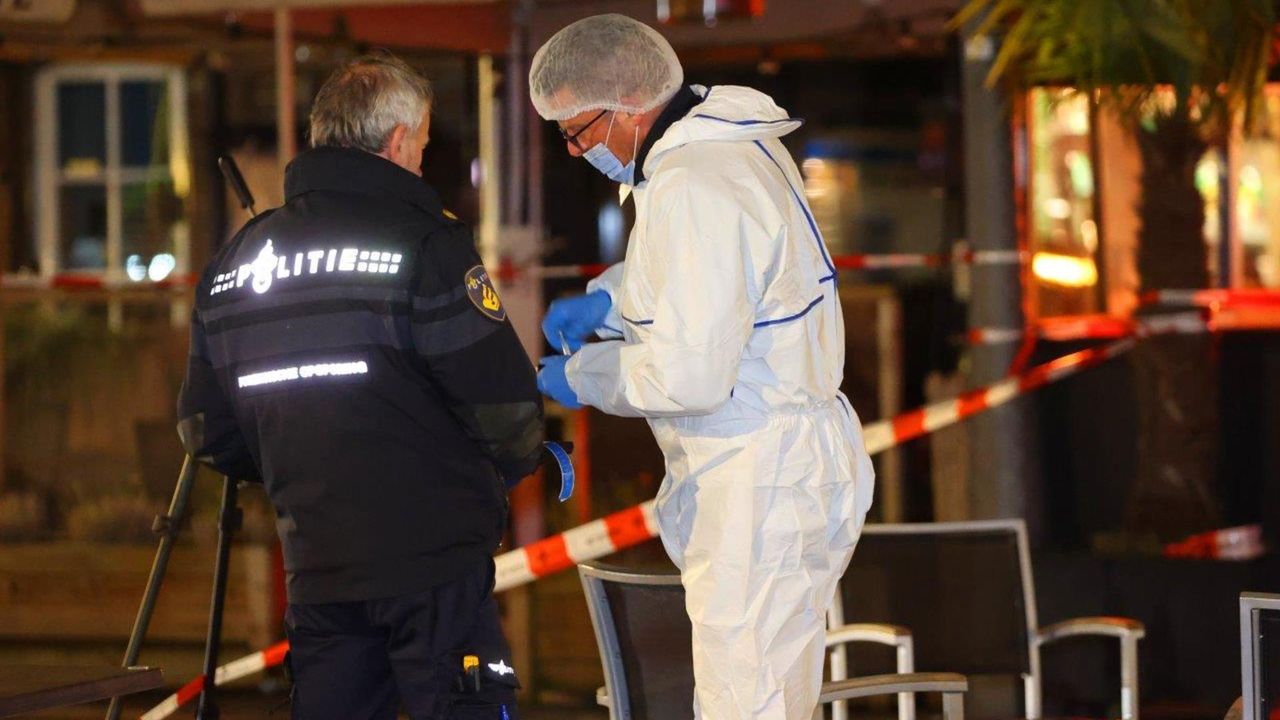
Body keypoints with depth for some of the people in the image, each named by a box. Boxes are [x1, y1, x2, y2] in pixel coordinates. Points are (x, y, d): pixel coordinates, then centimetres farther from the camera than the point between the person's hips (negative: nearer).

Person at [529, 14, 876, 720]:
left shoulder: (694, 191, -22)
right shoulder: (740, 142, 10)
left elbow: (690, 377, -25)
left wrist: (583, 376, -8)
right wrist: (605, 300, 13)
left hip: (760, 493, -11)